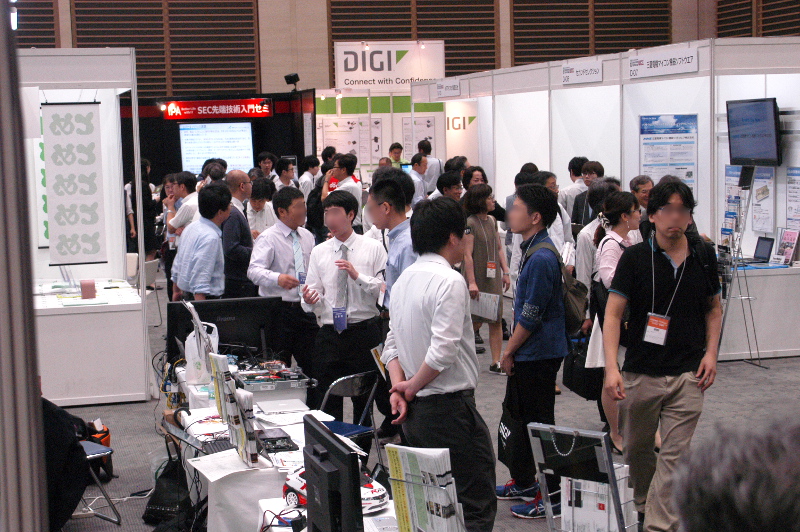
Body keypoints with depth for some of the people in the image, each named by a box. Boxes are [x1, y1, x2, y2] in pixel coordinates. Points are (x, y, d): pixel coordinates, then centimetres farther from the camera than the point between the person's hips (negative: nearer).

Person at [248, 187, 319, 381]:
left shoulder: (307, 236, 13)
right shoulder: (268, 238, -8)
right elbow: (254, 270, -21)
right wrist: (277, 278, -38)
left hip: (304, 309, 6)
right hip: (278, 311, -6)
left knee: (315, 368, 3)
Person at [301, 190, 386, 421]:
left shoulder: (373, 248, 2)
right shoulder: (319, 252, 10)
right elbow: (314, 295, 6)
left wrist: (358, 276, -18)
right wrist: (310, 300, -16)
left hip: (364, 332, -2)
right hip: (329, 334, 2)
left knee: (364, 400, 7)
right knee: (328, 401, 5)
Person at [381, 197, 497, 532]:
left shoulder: (405, 278, 11)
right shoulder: (450, 281, -16)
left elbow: (393, 343, 12)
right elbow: (443, 351, -23)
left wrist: (399, 387, 2)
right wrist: (411, 387, -10)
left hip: (415, 413, 9)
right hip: (450, 407, -9)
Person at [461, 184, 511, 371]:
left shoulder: (492, 221, 11)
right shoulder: (469, 223, -11)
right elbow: (467, 254, -15)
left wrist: (505, 273, 9)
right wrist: (471, 282, -19)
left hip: (493, 278, 6)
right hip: (477, 277, -6)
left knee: (496, 320, 2)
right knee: (476, 321, 1)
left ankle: (496, 362, 5)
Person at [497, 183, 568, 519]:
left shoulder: (541, 257, -23)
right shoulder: (533, 250, 10)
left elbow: (531, 316, -22)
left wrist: (509, 351, -11)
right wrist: (511, 351, 18)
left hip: (538, 354, -11)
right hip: (527, 353, 11)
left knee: (539, 424, -1)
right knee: (517, 415, 21)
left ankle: (551, 496, 9)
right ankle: (523, 482, 35)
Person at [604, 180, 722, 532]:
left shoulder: (703, 256, 3)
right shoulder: (635, 257, -5)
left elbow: (714, 308, 16)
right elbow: (613, 313, -9)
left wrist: (711, 352, 1)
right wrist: (611, 367, -20)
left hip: (689, 374, 1)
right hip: (640, 372, -1)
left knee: (674, 454, -4)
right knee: (636, 449, 15)